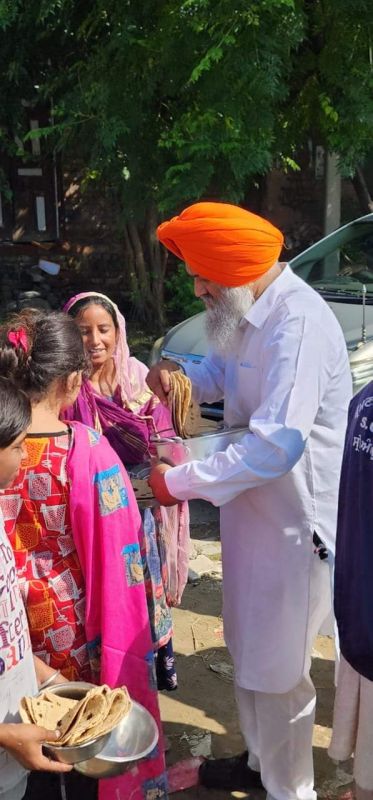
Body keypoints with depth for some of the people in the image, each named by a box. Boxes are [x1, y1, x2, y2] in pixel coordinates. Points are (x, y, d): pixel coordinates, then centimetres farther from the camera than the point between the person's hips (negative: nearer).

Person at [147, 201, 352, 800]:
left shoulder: (298, 323, -26)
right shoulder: (248, 314, 5)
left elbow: (276, 444, -32)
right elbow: (223, 373, 21)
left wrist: (180, 483, -23)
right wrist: (180, 376, -2)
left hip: (293, 521, -9)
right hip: (253, 509, 9)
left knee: (277, 671, 8)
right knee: (250, 654, 24)